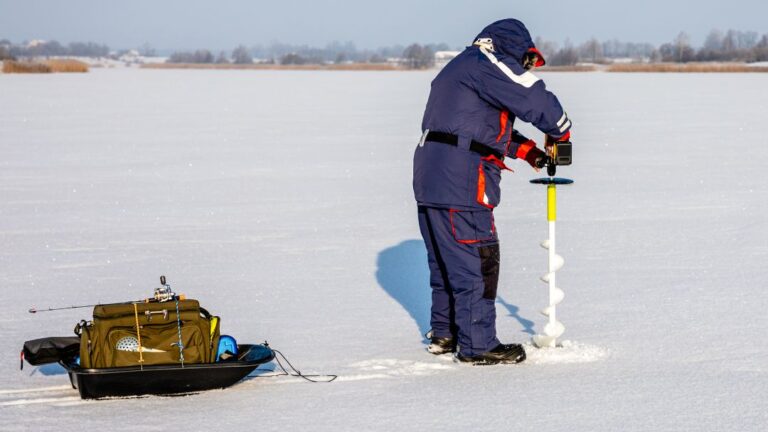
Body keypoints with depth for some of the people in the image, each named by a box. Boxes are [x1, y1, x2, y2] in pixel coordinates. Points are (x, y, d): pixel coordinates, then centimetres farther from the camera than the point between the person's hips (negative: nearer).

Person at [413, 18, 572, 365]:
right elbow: (535, 100, -15)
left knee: (445, 261, 19)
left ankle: (443, 333, 28)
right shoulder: (487, 63, -8)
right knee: (477, 262, -5)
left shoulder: (459, 67, 24)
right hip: (459, 185, -10)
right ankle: (477, 345, -1)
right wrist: (560, 132, 2)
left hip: (431, 181, 10)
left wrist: (525, 149, 17)